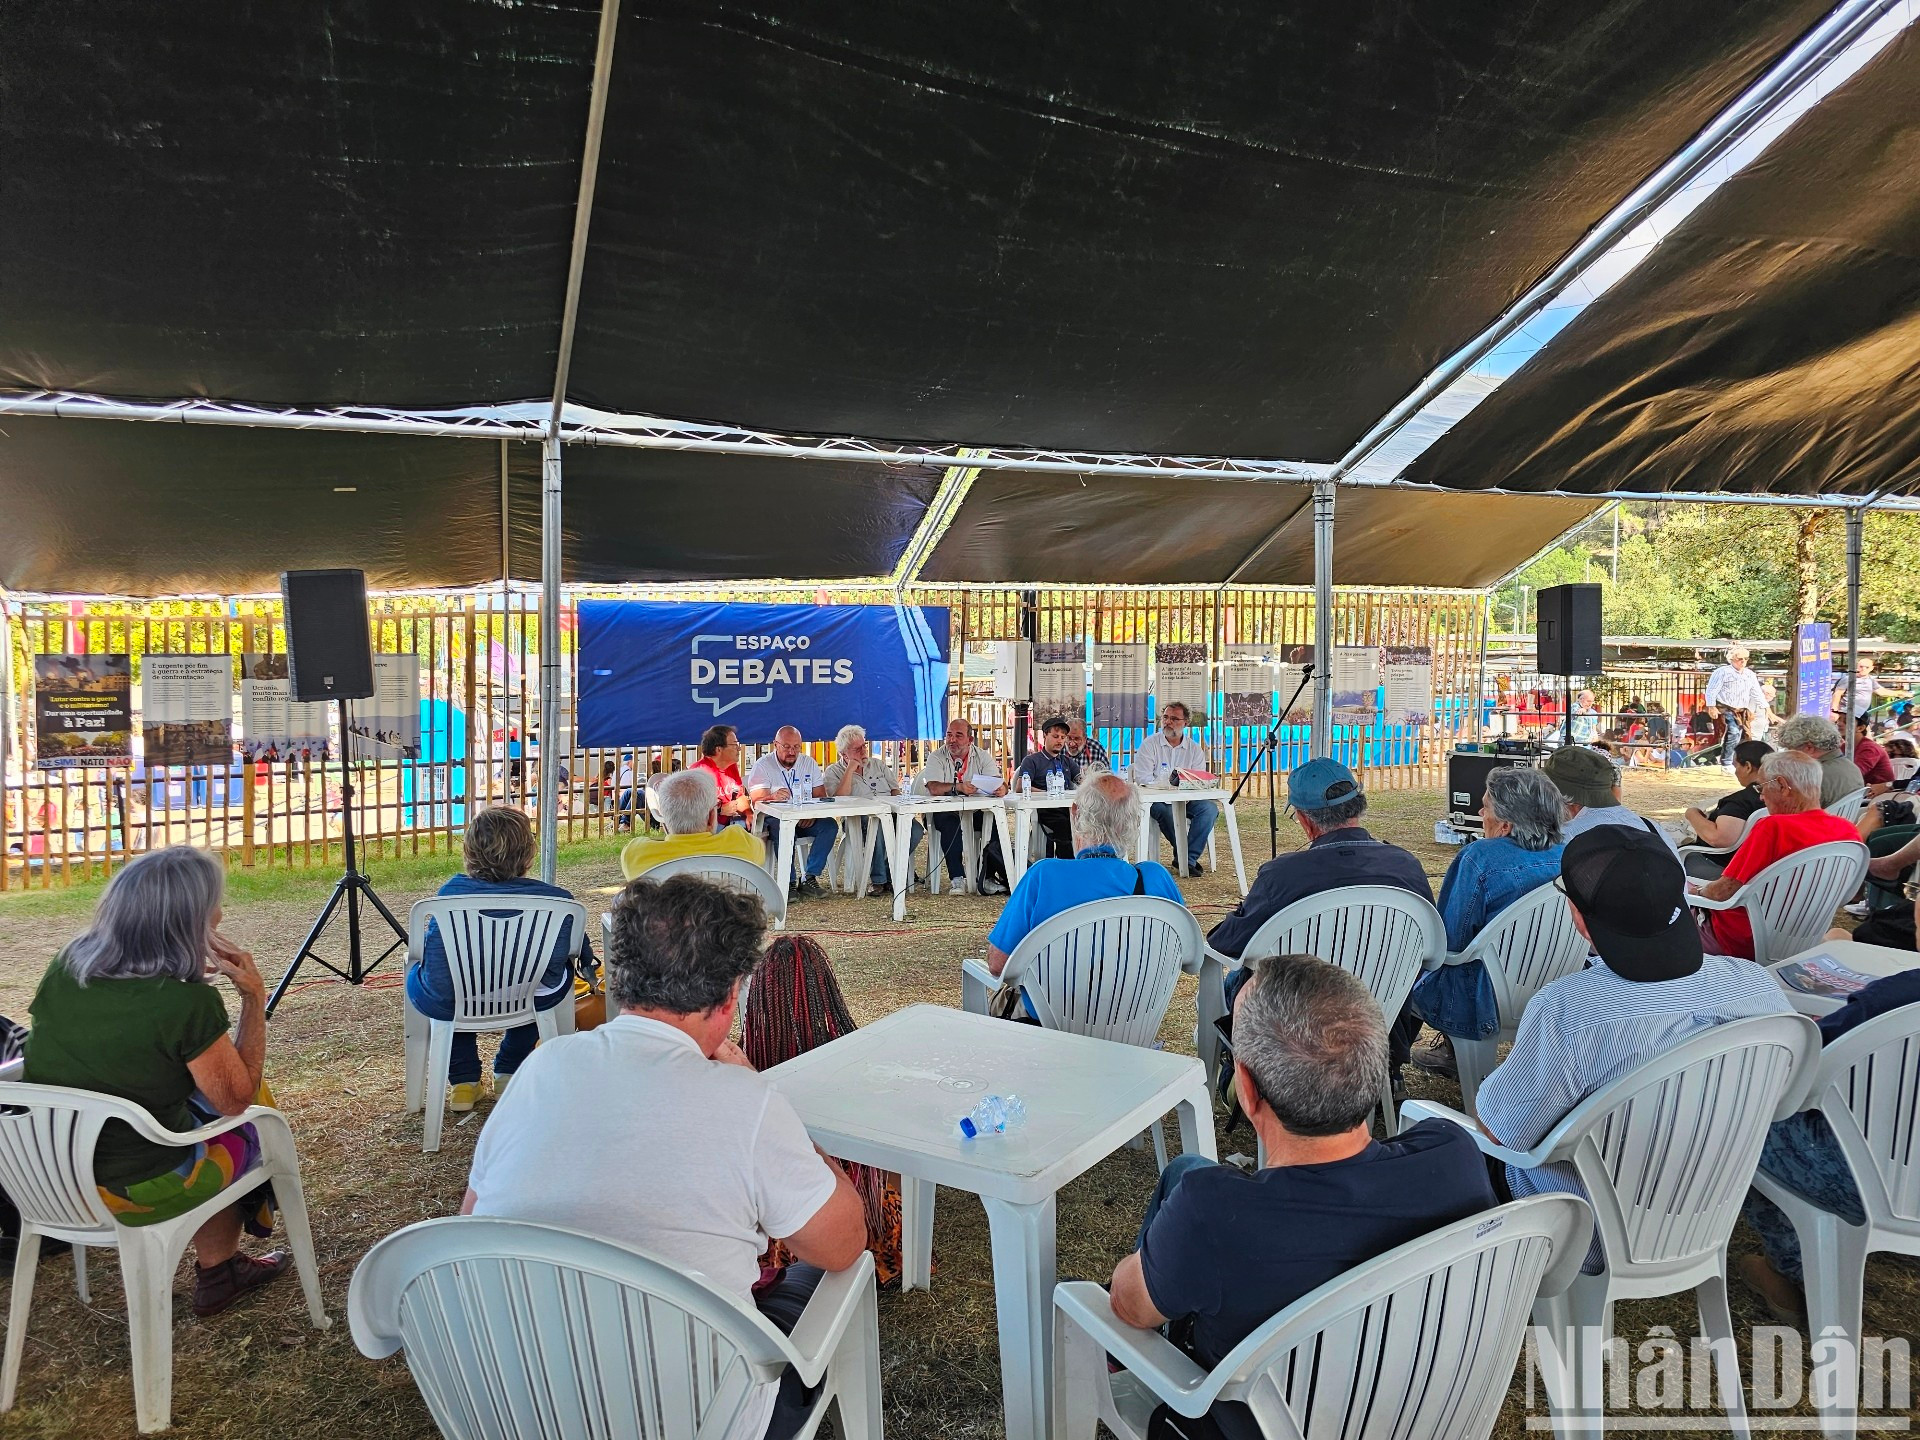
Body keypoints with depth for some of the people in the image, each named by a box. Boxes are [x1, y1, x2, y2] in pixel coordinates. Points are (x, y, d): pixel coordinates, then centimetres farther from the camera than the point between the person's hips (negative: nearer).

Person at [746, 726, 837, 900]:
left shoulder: (809, 763, 11)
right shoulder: (762, 765, -1)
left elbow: (820, 796, 6)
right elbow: (756, 798, -13)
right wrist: (773, 796, -37)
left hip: (806, 820, 4)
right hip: (774, 818, -4)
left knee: (830, 825, -23)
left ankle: (809, 878, -22)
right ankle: (788, 882, -28)